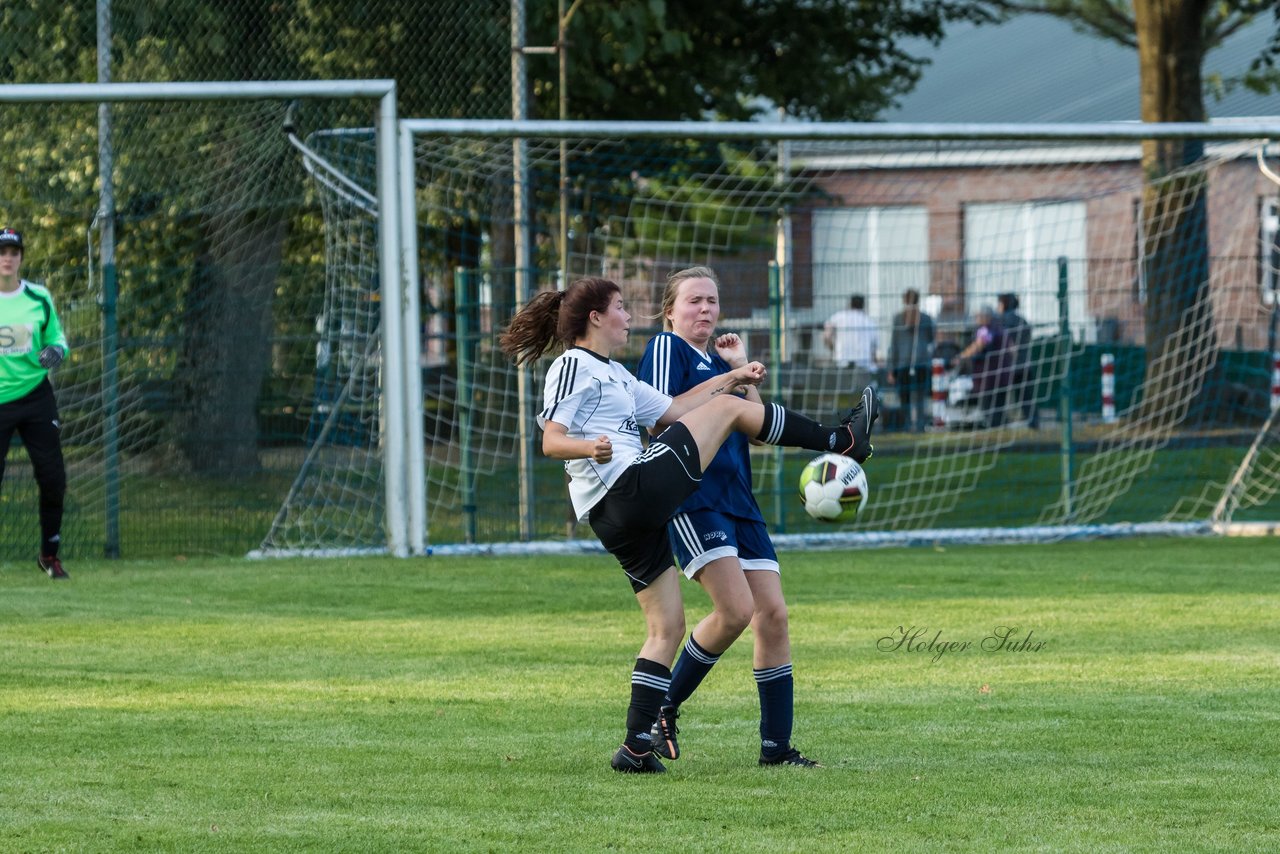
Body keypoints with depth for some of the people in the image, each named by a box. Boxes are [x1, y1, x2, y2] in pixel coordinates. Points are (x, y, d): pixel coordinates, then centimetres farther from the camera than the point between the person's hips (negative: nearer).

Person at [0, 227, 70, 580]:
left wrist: (56, 351, -11)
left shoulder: (39, 298, 3)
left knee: (53, 478, 1)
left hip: (35, 396, 2)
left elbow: (57, 337, 11)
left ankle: (50, 554, 19)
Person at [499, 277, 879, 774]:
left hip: (614, 519, 11)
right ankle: (842, 440, 13)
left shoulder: (613, 375, 27)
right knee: (728, 408, 2)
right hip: (635, 486, -11)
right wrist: (592, 447, -34)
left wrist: (728, 378, 33)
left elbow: (669, 411, 32)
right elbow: (551, 441, -14)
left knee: (666, 627, 10)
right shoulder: (574, 366, -4)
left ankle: (637, 746, 6)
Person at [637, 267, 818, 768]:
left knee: (773, 613, -1)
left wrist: (742, 369, 11)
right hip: (692, 496, -8)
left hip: (737, 500, 8)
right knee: (735, 609, -21)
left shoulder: (719, 361, 23)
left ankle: (776, 745, 4)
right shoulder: (666, 348, 1)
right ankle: (663, 708, -3)